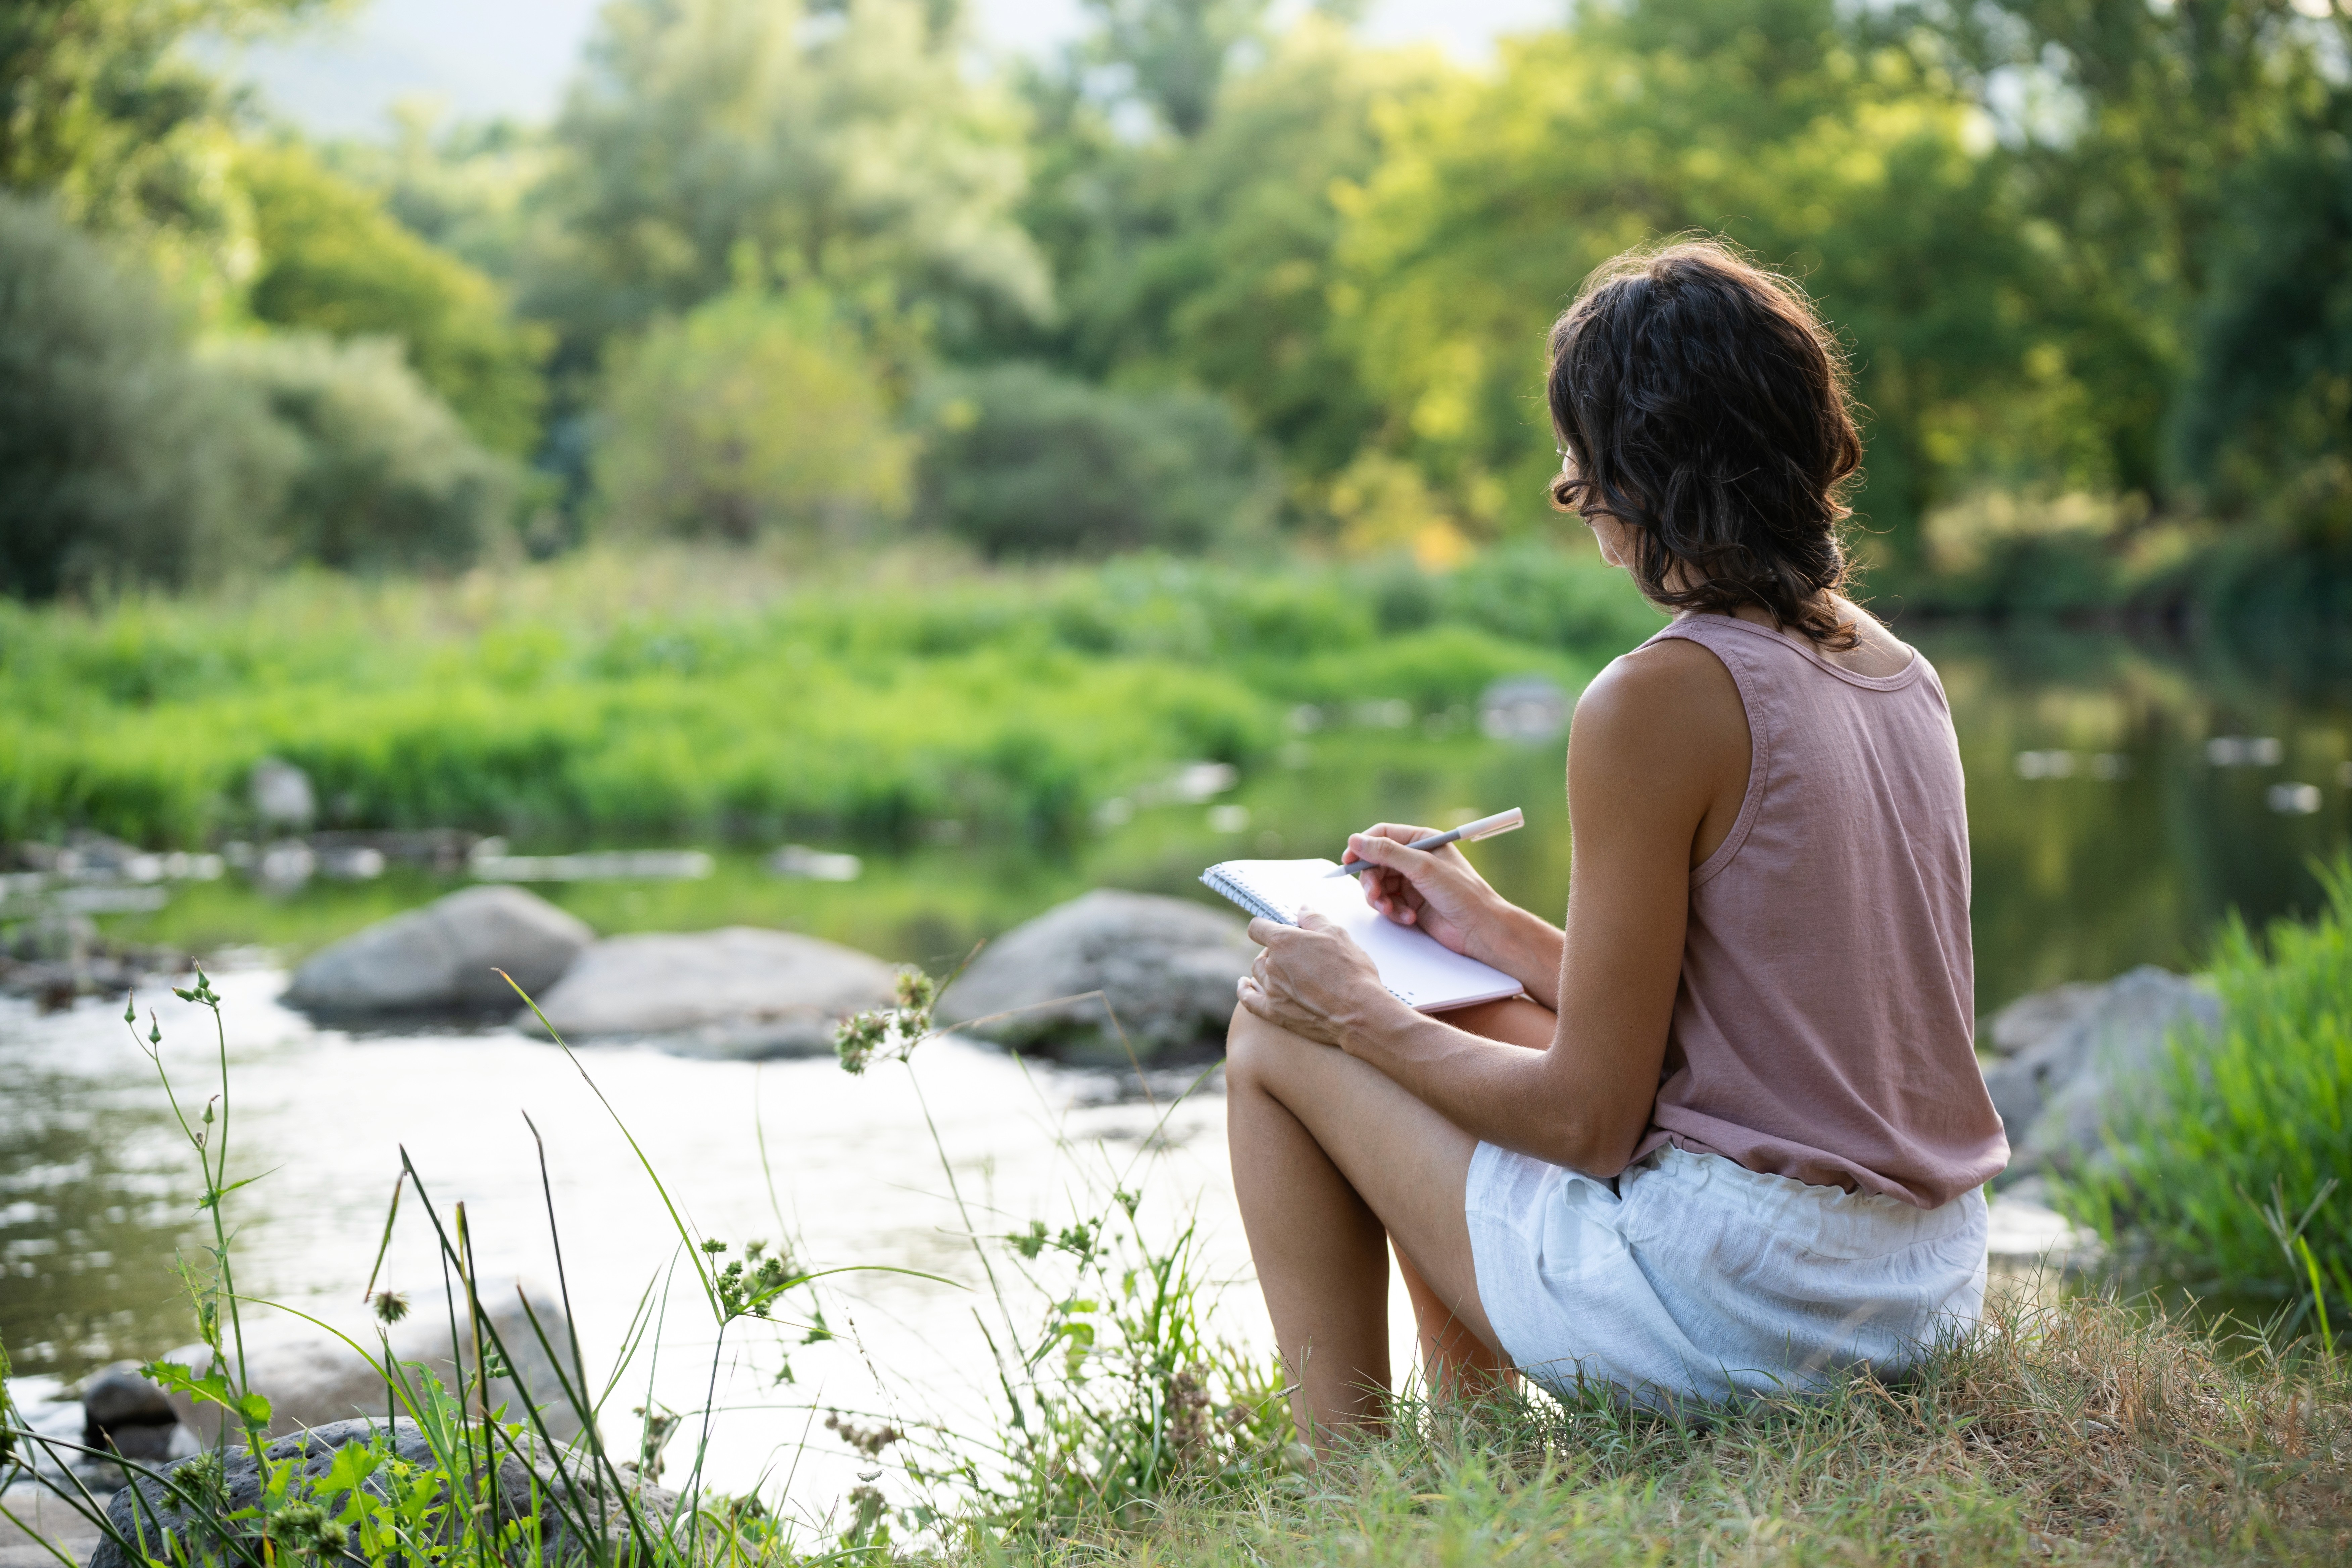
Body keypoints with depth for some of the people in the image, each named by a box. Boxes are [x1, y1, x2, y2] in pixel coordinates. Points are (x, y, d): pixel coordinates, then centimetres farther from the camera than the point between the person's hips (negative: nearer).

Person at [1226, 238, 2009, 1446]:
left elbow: (1590, 1120, -15)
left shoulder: (1659, 703, -18)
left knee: (1273, 1030, 8)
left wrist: (1360, 1015, 0)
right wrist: (1493, 931, 22)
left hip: (1738, 1304, -8)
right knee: (1461, 1025, 26)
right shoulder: (1902, 675, 6)